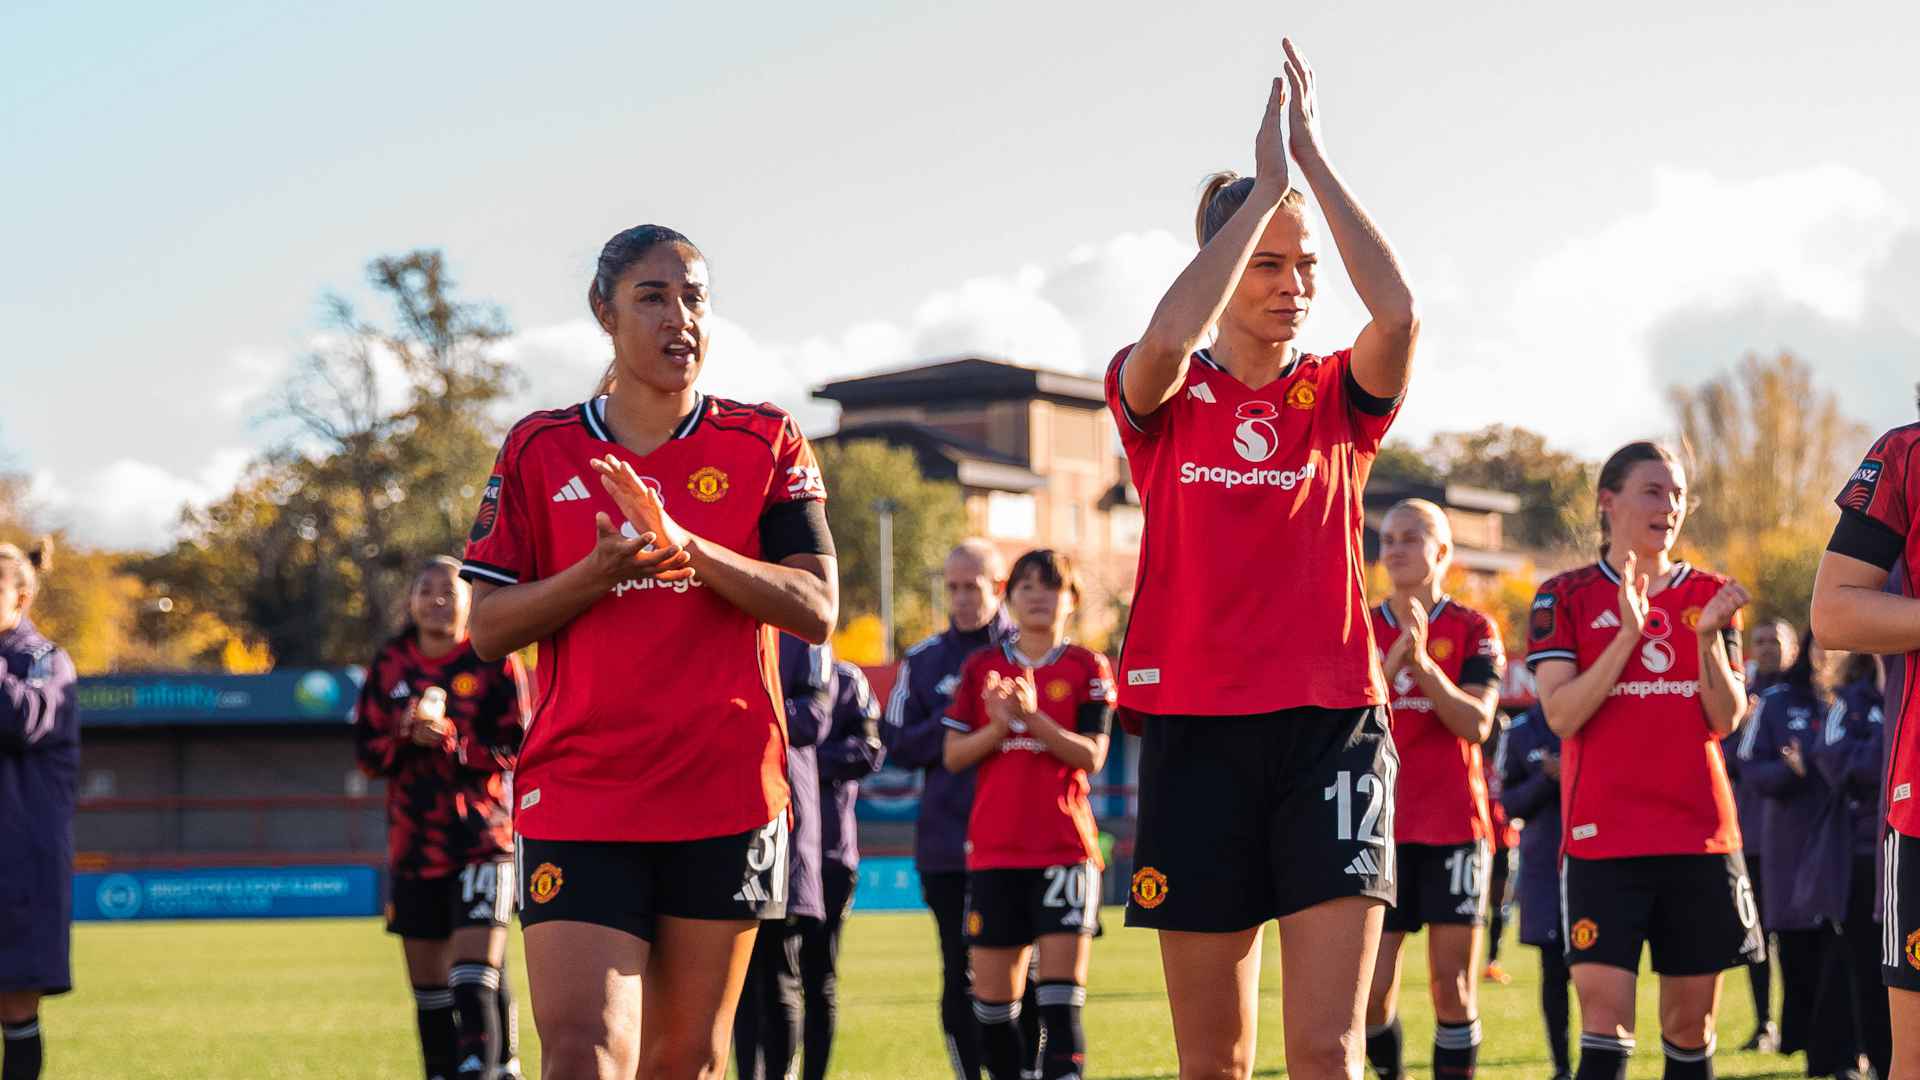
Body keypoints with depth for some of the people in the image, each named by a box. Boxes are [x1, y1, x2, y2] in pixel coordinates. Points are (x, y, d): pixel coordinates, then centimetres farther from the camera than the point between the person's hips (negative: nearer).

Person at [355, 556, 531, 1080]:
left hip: (481, 842, -4)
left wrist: (450, 738, -21)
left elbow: (517, 749, -7)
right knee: (428, 983, 11)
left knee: (475, 977, -16)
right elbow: (367, 753, 6)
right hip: (413, 844, 4)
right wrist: (406, 736, -15)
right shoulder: (388, 667, 7)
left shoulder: (493, 663, -3)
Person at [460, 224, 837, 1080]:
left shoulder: (766, 444, 6)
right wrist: (599, 570, -14)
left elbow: (816, 610, -4)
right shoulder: (540, 450, 7)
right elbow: (489, 627, 4)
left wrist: (686, 546, -18)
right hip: (577, 793, -1)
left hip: (726, 797, 1)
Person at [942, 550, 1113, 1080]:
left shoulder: (1087, 668, 4)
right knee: (993, 992, 4)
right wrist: (998, 727, -13)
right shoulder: (981, 668, 10)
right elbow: (954, 755, 5)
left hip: (1065, 850, -3)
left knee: (1061, 989, -10)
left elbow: (1091, 756, -6)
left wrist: (1032, 718, -19)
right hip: (993, 850, 3)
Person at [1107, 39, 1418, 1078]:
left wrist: (1315, 159, -13)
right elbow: (1168, 337, -21)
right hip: (1197, 727, 0)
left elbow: (1398, 313, -15)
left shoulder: (1339, 399, 7)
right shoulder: (1164, 399, 4)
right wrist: (1267, 180, -17)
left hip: (1332, 725, 0)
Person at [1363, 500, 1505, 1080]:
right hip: (1379, 826, 2)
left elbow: (1477, 723, -10)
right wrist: (1391, 663, -19)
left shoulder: (1473, 630, 2)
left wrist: (1423, 664, -22)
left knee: (1452, 984, -4)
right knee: (1371, 986, -3)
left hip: (1453, 825, -1)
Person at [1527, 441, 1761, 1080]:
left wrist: (1709, 638, -13)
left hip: (1701, 834, 3)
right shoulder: (1566, 598, 3)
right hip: (1603, 835, -3)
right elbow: (1561, 714, -8)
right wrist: (1628, 632, -17)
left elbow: (1727, 719, 4)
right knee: (1605, 1021, -11)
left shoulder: (1709, 595, 11)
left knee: (1690, 1022, 6)